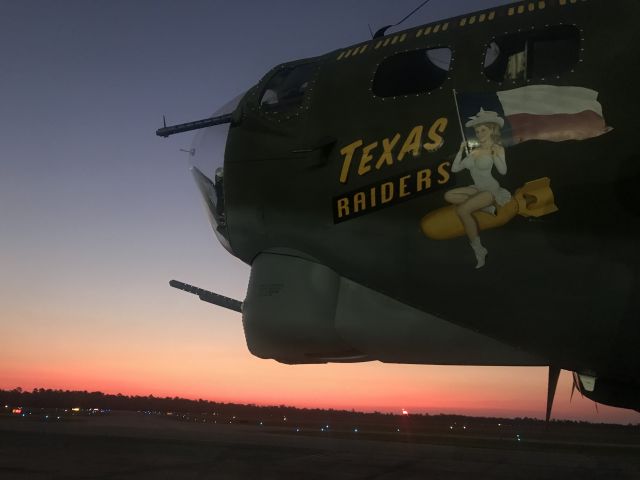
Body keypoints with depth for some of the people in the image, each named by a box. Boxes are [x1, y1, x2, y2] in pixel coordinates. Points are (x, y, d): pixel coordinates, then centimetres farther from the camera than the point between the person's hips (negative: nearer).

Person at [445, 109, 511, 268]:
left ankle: (478, 249, -17)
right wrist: (461, 150, -5)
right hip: (477, 189, 7)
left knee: (461, 210, -26)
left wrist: (494, 155, -34)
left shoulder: (497, 148, -8)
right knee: (449, 196, -6)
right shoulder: (474, 150, 7)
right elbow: (455, 168, 3)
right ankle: (486, 207, -8)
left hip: (491, 190, -7)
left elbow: (503, 171, -25)